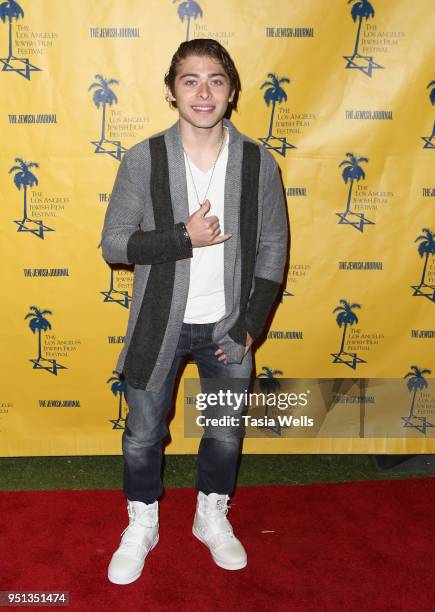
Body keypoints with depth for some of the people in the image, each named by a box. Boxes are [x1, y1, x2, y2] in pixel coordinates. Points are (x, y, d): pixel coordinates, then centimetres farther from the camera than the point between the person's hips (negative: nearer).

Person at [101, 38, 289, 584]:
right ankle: (141, 526, 39)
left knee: (225, 433, 16)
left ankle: (212, 517, 43)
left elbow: (273, 248, -1)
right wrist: (183, 238, -23)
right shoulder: (142, 159, -11)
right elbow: (113, 243, -9)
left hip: (227, 325, 1)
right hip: (160, 324, -1)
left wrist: (251, 325, -8)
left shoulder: (258, 162, -7)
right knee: (143, 435, 13)